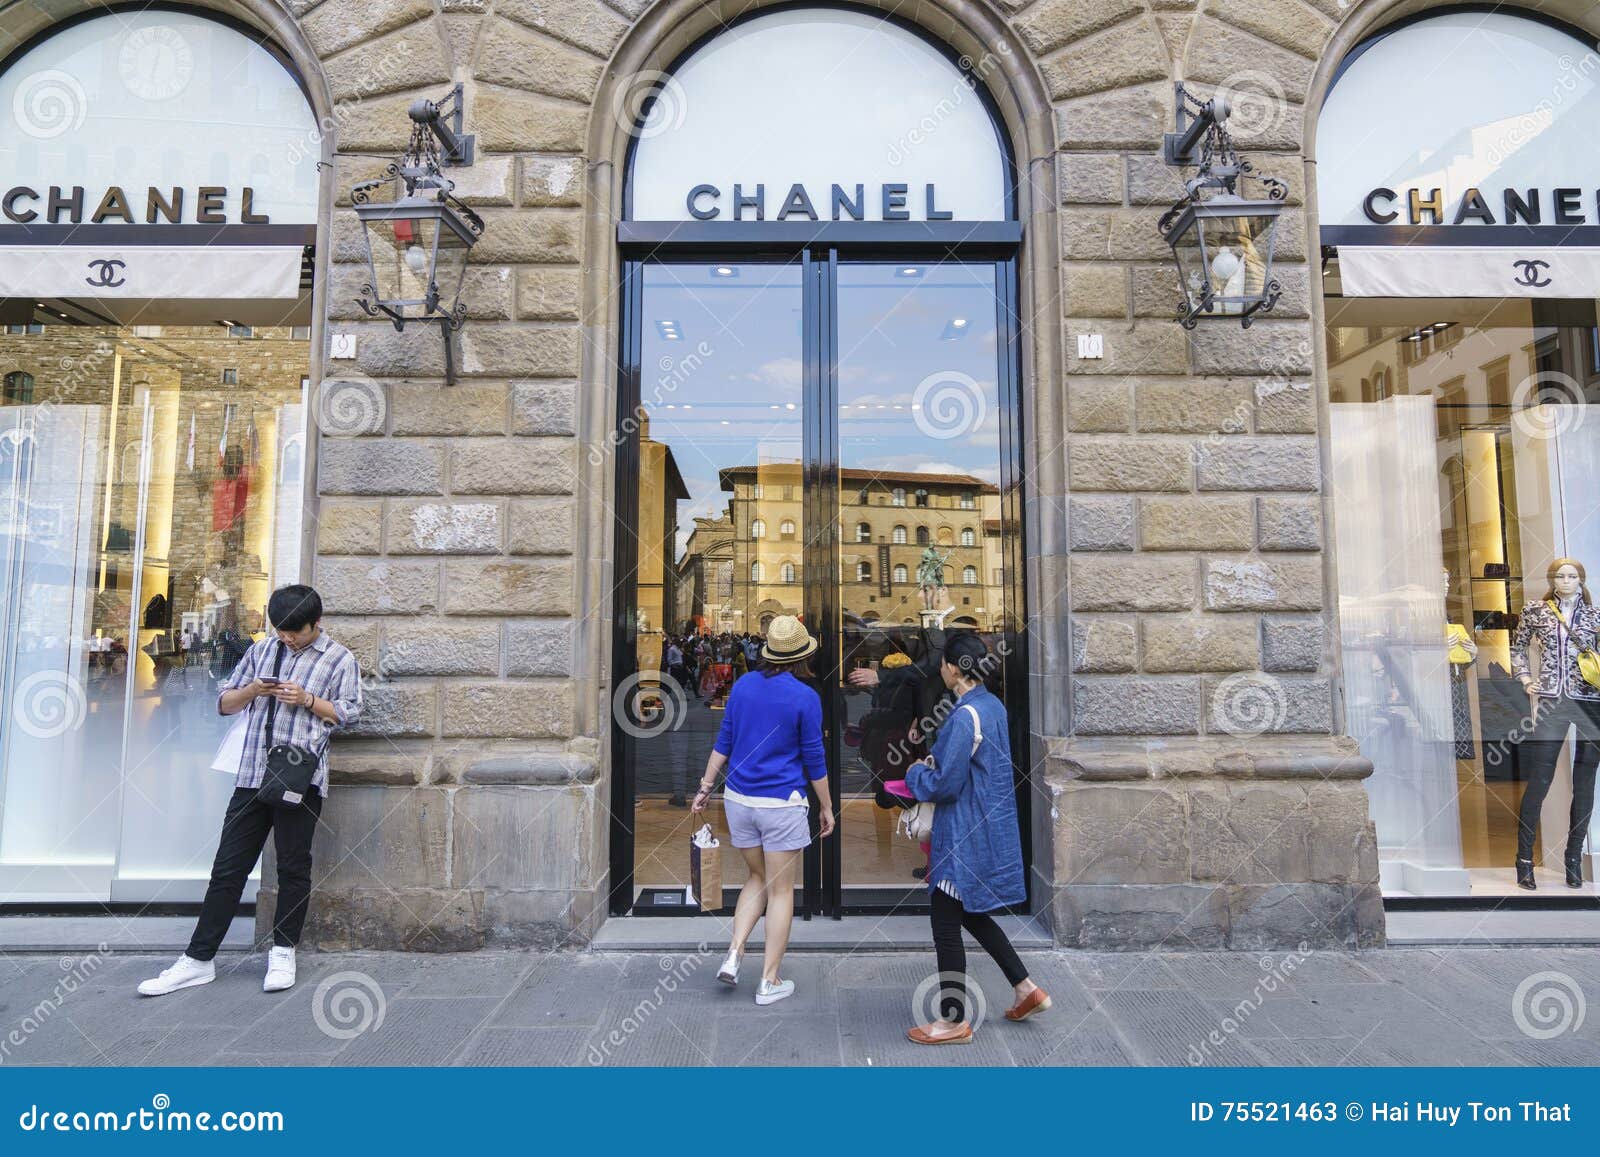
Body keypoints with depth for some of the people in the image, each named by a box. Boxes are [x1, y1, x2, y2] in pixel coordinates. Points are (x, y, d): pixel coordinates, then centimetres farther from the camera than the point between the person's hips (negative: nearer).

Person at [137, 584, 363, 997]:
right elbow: (225, 702, 17)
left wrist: (307, 700, -14)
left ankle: (283, 954, 19)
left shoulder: (340, 660, 2)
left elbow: (349, 714, 0)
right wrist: (251, 690, -4)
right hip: (252, 775, 4)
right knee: (228, 868, 8)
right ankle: (198, 960, 17)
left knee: (293, 868, 5)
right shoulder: (261, 650, 14)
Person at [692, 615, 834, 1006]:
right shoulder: (805, 698, -12)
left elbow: (723, 742, 6)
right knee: (780, 891, 9)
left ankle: (733, 954, 13)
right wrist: (826, 807, 5)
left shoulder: (743, 685, 2)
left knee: (757, 879, 23)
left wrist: (706, 787, 14)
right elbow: (814, 758, -6)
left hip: (738, 798, 5)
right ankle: (769, 982, 16)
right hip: (782, 804, -5)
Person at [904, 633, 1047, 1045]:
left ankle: (954, 1022, 19)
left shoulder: (964, 716, -24)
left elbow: (945, 784, -22)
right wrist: (935, 763, 10)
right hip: (990, 828, 10)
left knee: (946, 926, 5)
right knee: (971, 915, 25)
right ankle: (1026, 988, 30)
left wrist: (916, 773, -3)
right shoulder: (993, 705, 6)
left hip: (966, 836, -9)